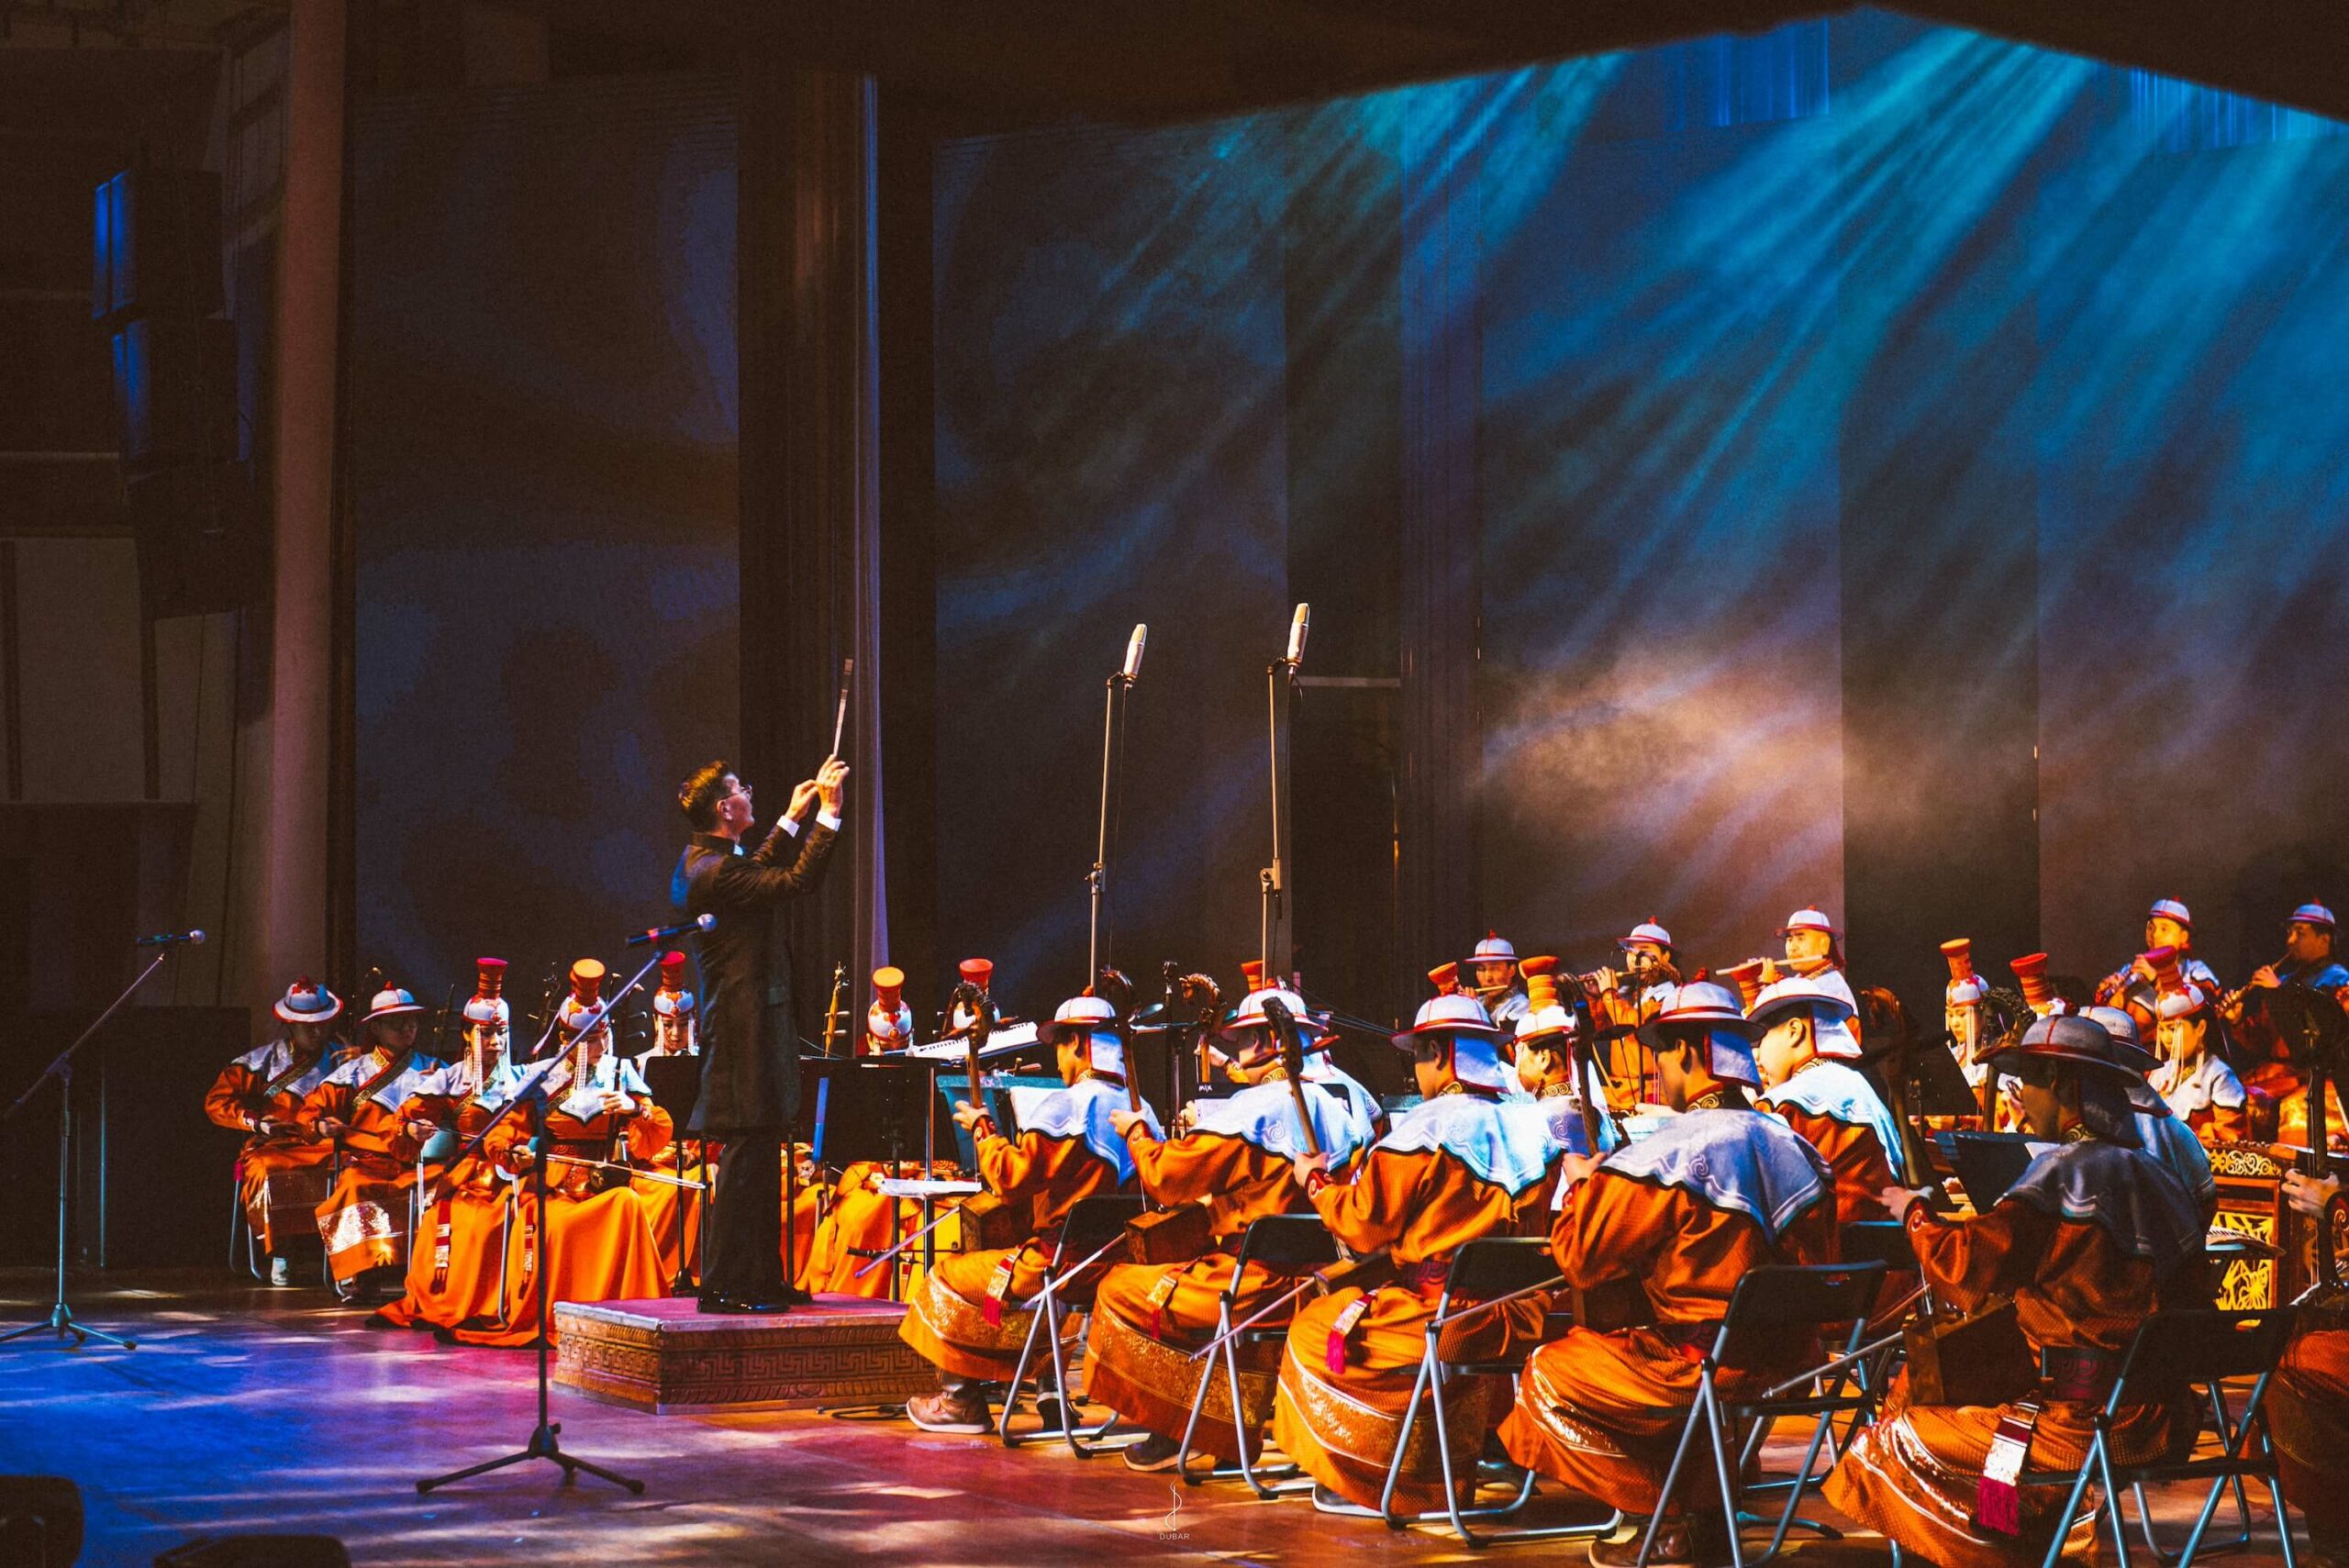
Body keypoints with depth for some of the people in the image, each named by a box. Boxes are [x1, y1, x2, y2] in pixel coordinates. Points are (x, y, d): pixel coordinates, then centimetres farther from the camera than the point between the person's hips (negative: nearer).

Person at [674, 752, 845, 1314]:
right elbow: (796, 881, -22)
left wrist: (793, 818, 31)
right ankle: (724, 1285, -5)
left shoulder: (704, 860, 12)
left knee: (760, 1157, 15)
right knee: (746, 1156, -8)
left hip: (740, 1024, 11)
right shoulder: (717, 871, -20)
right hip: (746, 1029, -11)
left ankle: (760, 1278, 21)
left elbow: (760, 873, 29)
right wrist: (827, 814, -16)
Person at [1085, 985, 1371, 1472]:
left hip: (1257, 1282, -8)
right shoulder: (1339, 1108, 9)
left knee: (1119, 1289, 5)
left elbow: (1167, 1178, -12)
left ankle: (1172, 1430, 7)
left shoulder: (1250, 1109, -15)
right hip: (1317, 1280, 8)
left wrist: (1137, 1133, 6)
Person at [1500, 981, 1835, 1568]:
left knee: (1545, 1373, 10)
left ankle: (1666, 1520, 7)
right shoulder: (1789, 1144, 5)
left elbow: (1580, 1259, -14)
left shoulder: (1671, 1154, -18)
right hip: (1786, 1358, 8)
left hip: (1707, 1361, -8)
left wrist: (1583, 1184, 7)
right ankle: (1706, 1504, 21)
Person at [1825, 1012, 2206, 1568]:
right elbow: (2194, 1302, 16)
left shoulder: (2065, 1173, -16)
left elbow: (1968, 1265, -19)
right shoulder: (2157, 1177, 9)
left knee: (1898, 1439, 4)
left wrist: (1915, 1213, 0)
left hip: (2083, 1422, -8)